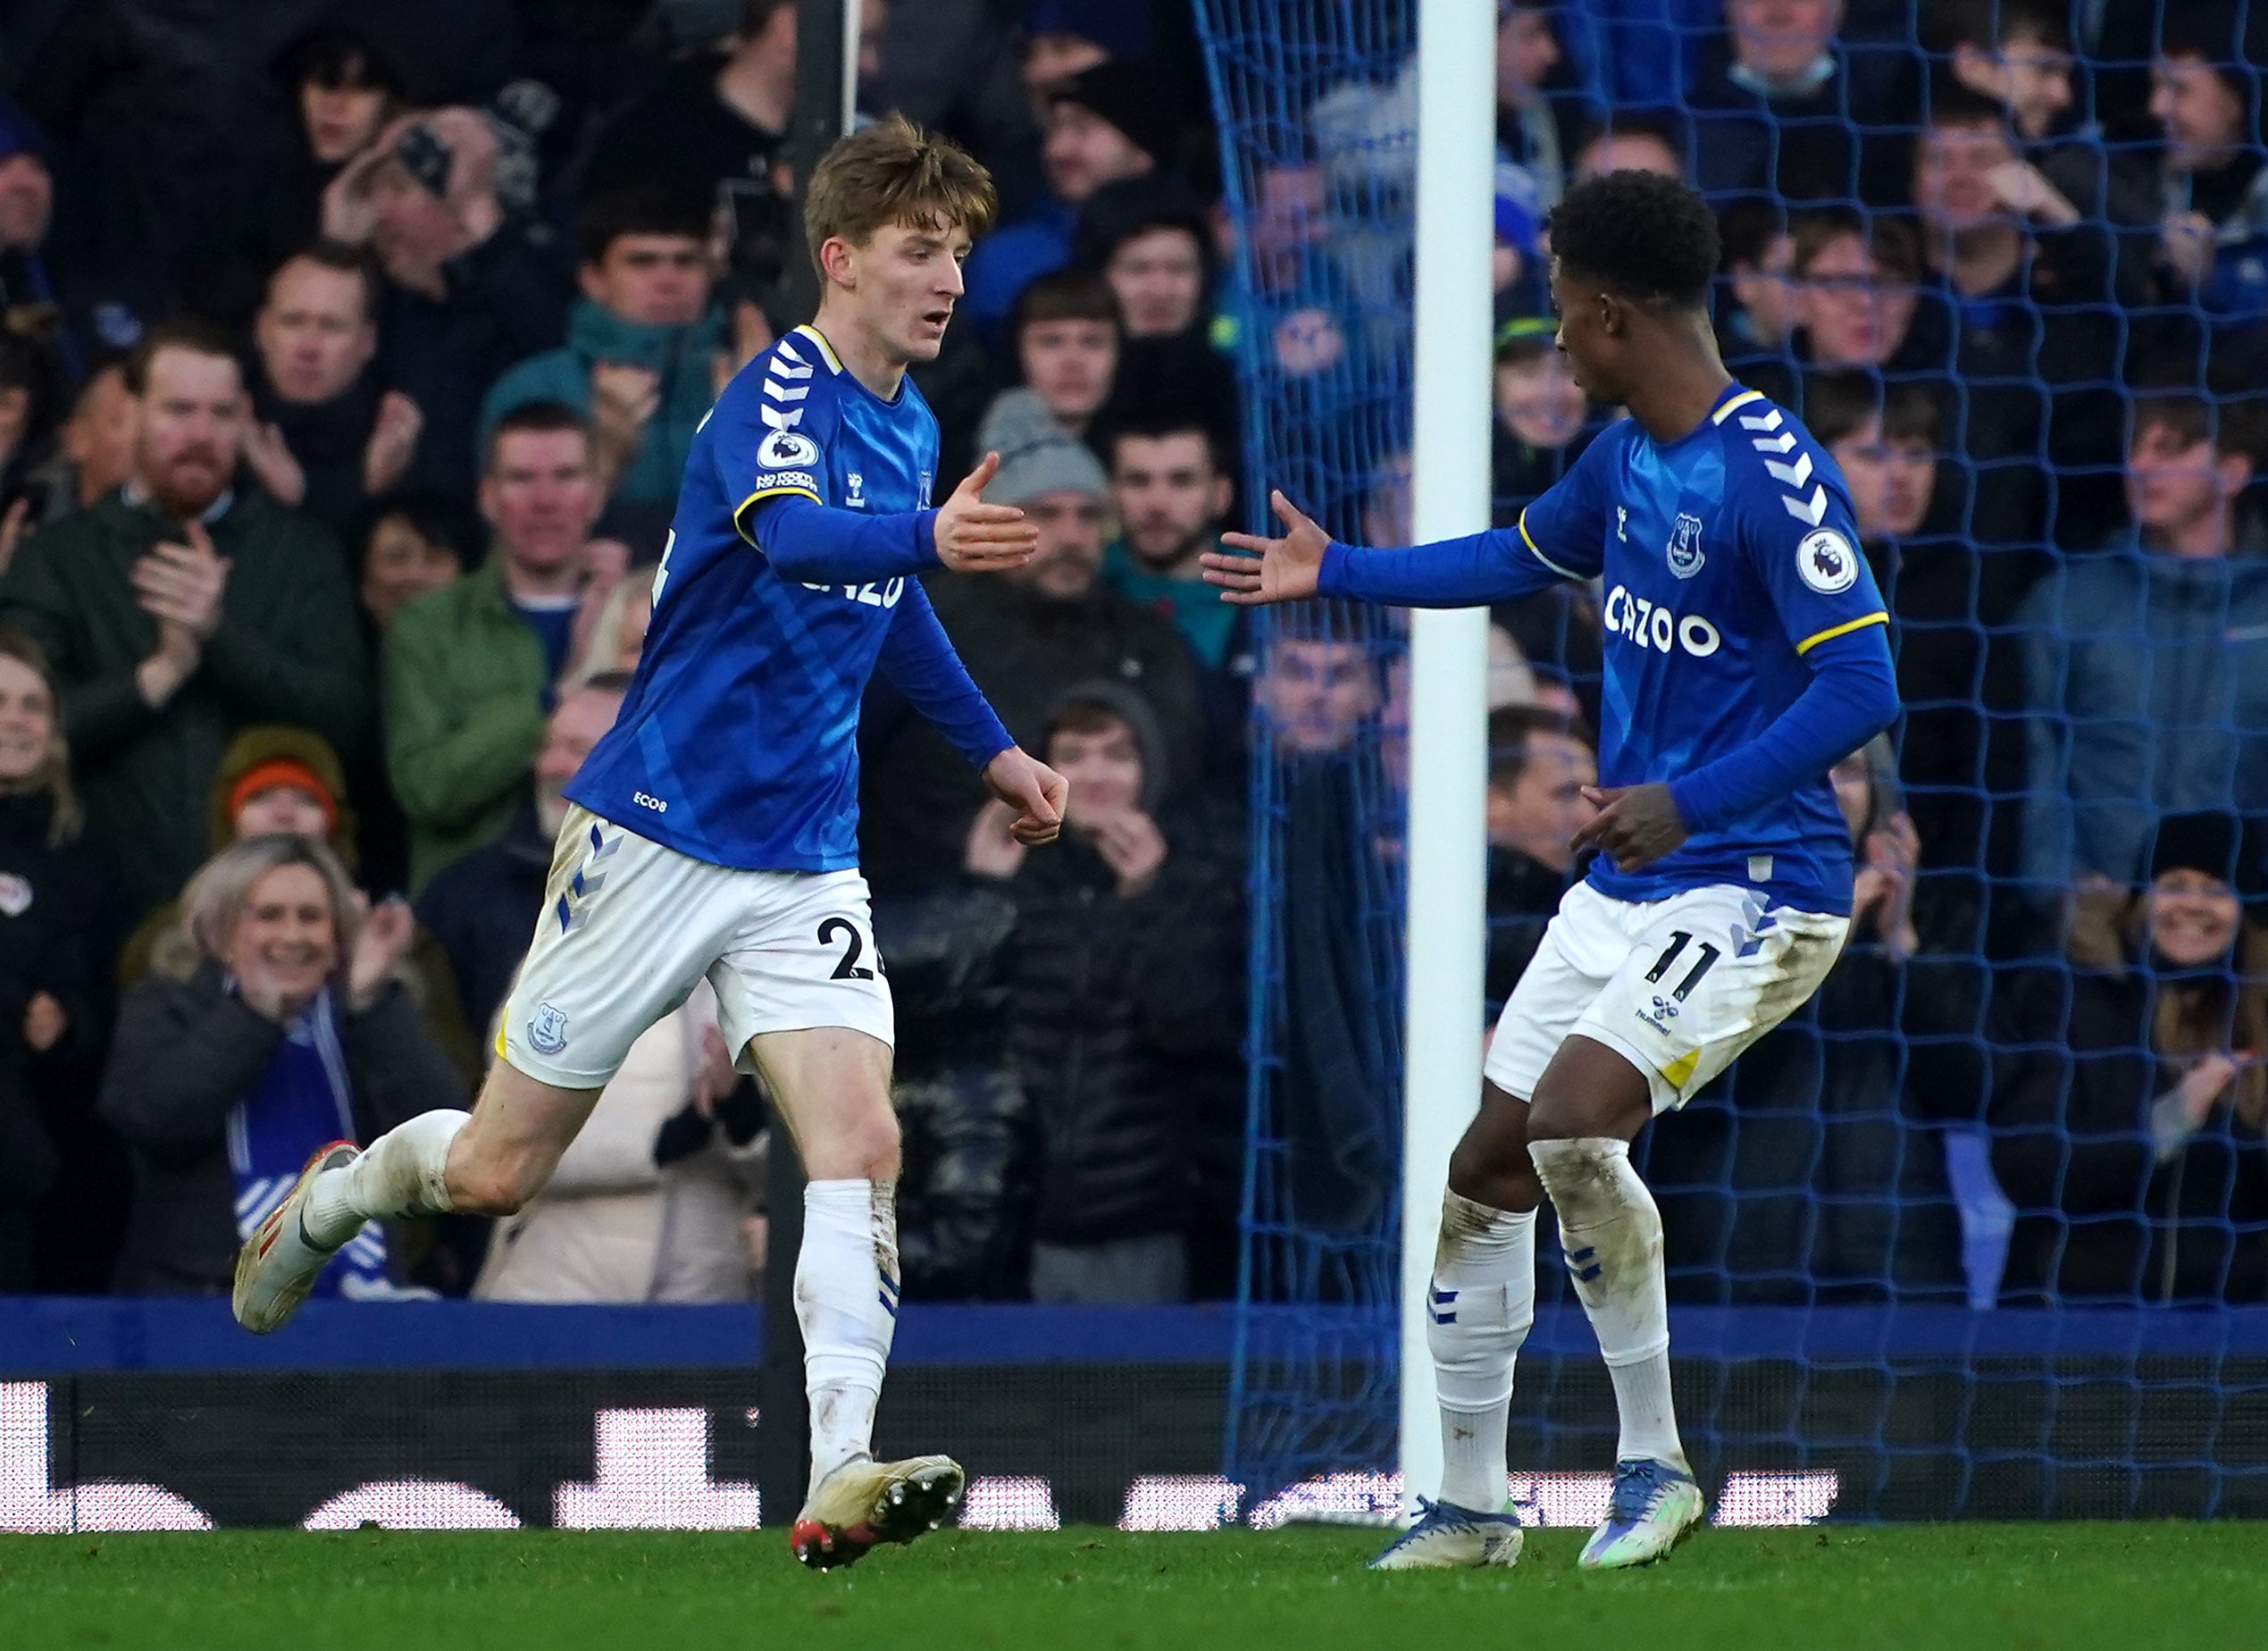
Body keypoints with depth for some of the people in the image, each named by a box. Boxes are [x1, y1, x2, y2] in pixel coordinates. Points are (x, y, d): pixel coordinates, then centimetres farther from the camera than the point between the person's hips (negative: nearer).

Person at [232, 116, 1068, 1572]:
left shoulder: (911, 427, 8)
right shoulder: (778, 395, -17)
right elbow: (796, 538, -41)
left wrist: (991, 748, 32)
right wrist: (927, 541, -60)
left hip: (805, 866, 6)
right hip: (661, 835, -6)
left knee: (860, 1140, -17)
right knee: (497, 1172, 5)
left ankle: (844, 1480, -24)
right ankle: (337, 1194, 39)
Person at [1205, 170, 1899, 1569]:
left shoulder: (1772, 476, -20)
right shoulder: (1626, 457, 9)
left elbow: (1862, 686, -24)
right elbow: (1525, 557, 30)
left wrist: (1693, 801, -31)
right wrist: (1335, 575, 36)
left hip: (1755, 889, -9)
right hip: (1624, 885, 9)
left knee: (1571, 1122, -27)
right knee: (1486, 1173, 8)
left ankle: (1656, 1463, -12)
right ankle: (1470, 1506, 23)